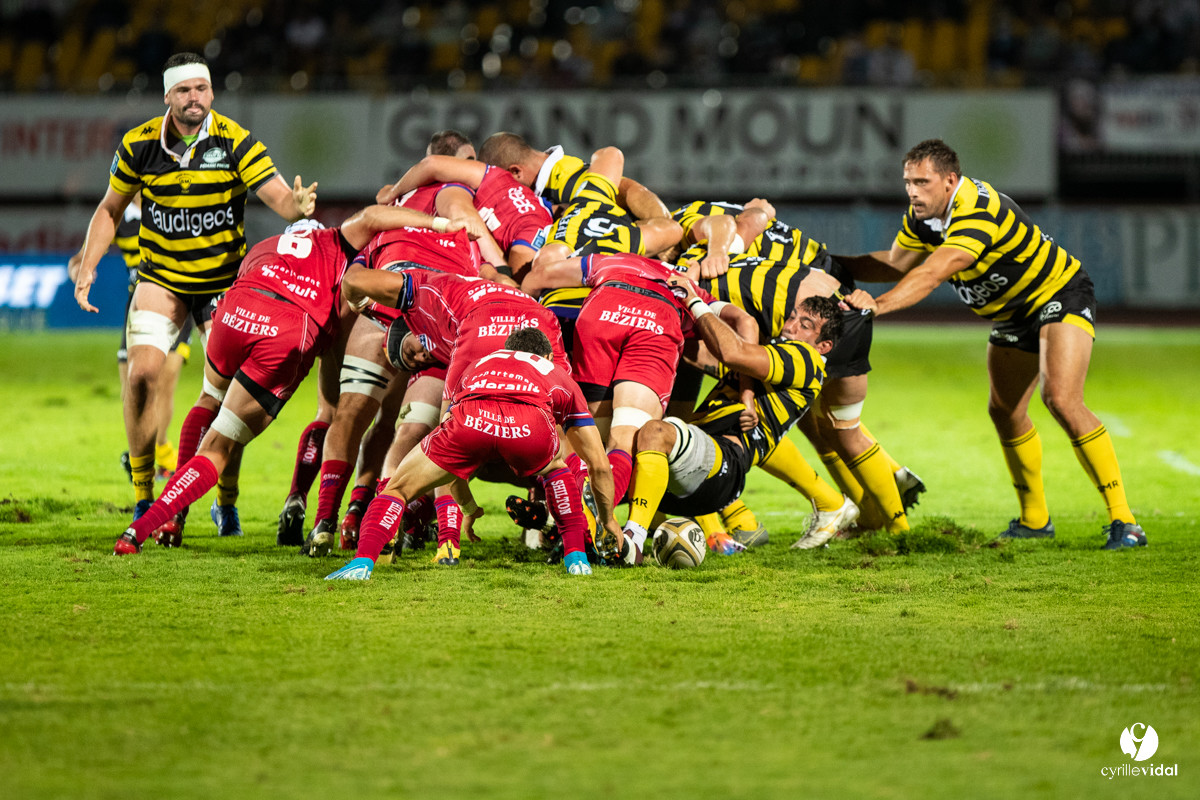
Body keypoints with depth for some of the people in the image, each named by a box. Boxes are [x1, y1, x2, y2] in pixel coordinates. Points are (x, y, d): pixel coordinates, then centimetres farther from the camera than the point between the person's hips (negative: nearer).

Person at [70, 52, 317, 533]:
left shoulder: (236, 142, -15)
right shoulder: (139, 145, -8)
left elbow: (279, 197, -24)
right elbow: (110, 209, 6)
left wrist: (298, 205, -48)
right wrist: (87, 266, -5)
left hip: (223, 280, -1)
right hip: (160, 278, 1)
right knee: (142, 374, -15)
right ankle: (143, 497, -2)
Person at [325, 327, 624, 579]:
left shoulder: (477, 367, 46)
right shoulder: (560, 377, 42)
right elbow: (599, 466, 45)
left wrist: (471, 510, 68)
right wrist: (607, 520, 61)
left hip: (471, 419, 0)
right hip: (529, 426, 0)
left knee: (396, 489, 17)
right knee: (555, 469, 36)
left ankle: (362, 562, -6)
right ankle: (576, 556, 26)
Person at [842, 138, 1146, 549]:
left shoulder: (978, 213, -34)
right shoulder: (925, 213, -6)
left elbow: (930, 275, -45)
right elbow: (898, 264, 8)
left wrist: (878, 304, -56)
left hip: (1060, 295, -9)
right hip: (1013, 312, 10)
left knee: (1062, 400, -25)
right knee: (1004, 411, 10)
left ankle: (1123, 522, -21)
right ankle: (1034, 519, 27)